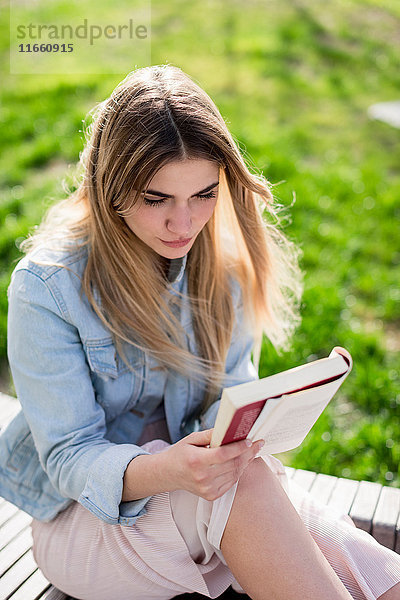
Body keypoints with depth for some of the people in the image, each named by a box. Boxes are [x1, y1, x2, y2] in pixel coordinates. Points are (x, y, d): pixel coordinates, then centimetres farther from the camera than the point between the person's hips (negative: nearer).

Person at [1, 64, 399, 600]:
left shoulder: (223, 259, -6)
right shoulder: (46, 285, -19)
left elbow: (231, 389, -2)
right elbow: (69, 455, -18)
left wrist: (235, 433, -27)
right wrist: (159, 471, -40)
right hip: (87, 513, -2)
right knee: (241, 481, -34)